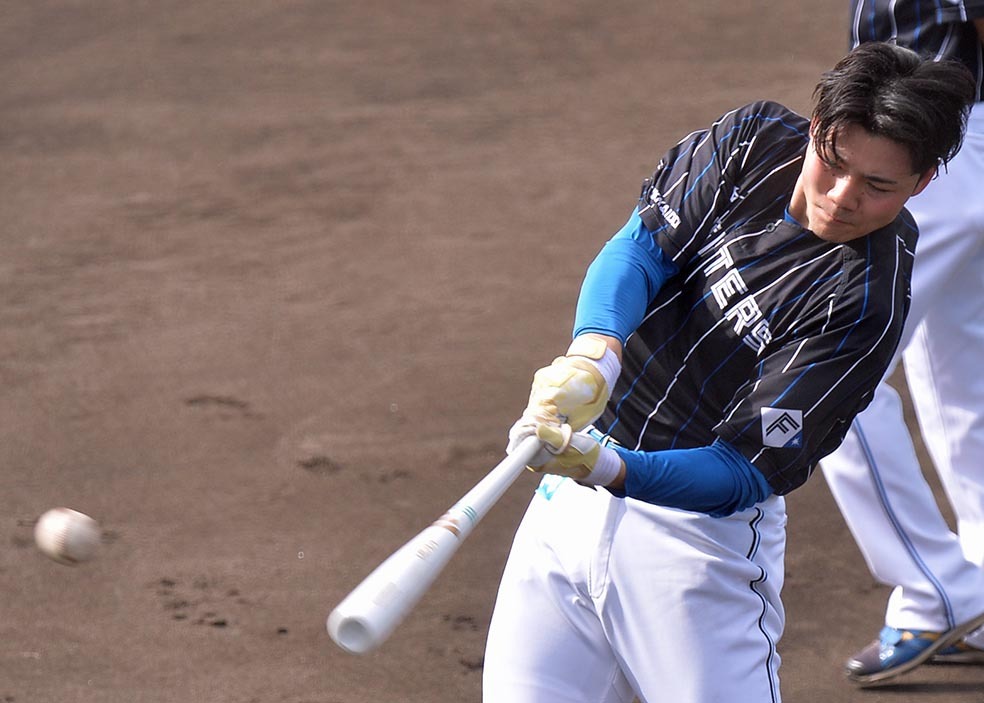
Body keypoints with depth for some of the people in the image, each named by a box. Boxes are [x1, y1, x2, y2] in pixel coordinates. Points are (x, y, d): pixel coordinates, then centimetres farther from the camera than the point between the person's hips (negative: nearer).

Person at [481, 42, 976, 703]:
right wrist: (596, 355, -28)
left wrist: (607, 469, -39)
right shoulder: (755, 139, -3)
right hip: (570, 500, 5)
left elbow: (743, 471, -22)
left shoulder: (864, 303, -20)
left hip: (700, 522, -5)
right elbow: (643, 245, -8)